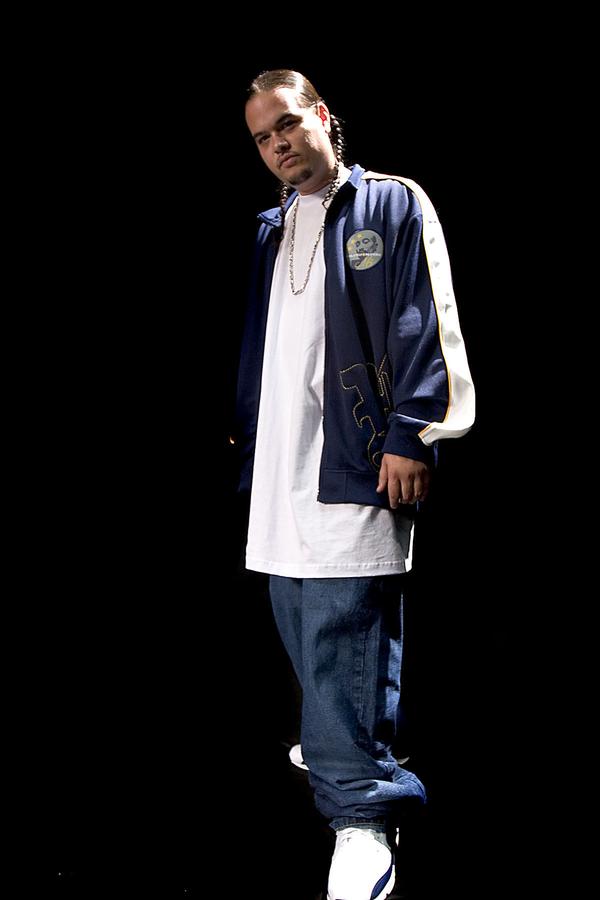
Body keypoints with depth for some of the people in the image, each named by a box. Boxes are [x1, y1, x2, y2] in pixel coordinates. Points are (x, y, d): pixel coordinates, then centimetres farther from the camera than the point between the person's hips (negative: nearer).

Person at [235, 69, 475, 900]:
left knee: (343, 628, -13)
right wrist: (242, 430, 20)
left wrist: (412, 434, -16)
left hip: (357, 454, -7)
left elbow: (425, 325, -8)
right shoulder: (270, 231, 20)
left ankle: (364, 812, -8)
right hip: (279, 454, 7)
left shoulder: (392, 206, 0)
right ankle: (344, 746, 35)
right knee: (304, 623, 14)